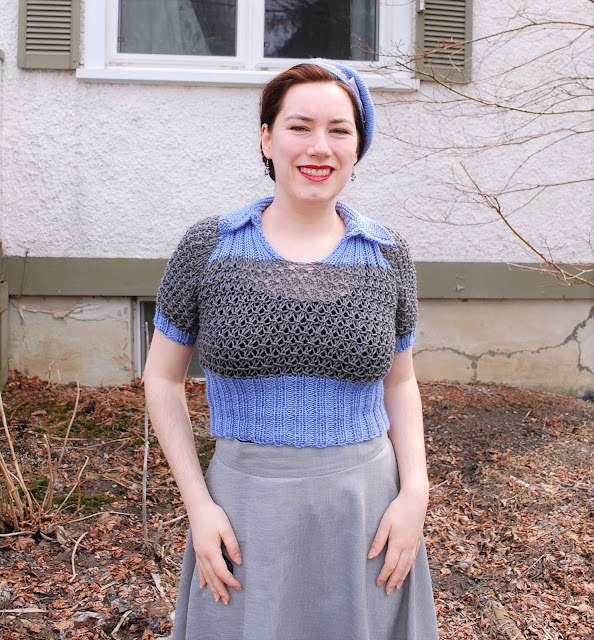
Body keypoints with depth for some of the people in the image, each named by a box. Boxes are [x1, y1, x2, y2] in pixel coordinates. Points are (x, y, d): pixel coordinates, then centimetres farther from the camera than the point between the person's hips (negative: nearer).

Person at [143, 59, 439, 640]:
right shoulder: (207, 248, -5)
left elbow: (399, 382, 9)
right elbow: (162, 378, 3)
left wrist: (415, 493, -4)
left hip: (368, 508, 2)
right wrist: (198, 504, -5)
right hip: (245, 511, -1)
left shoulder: (386, 255, 0)